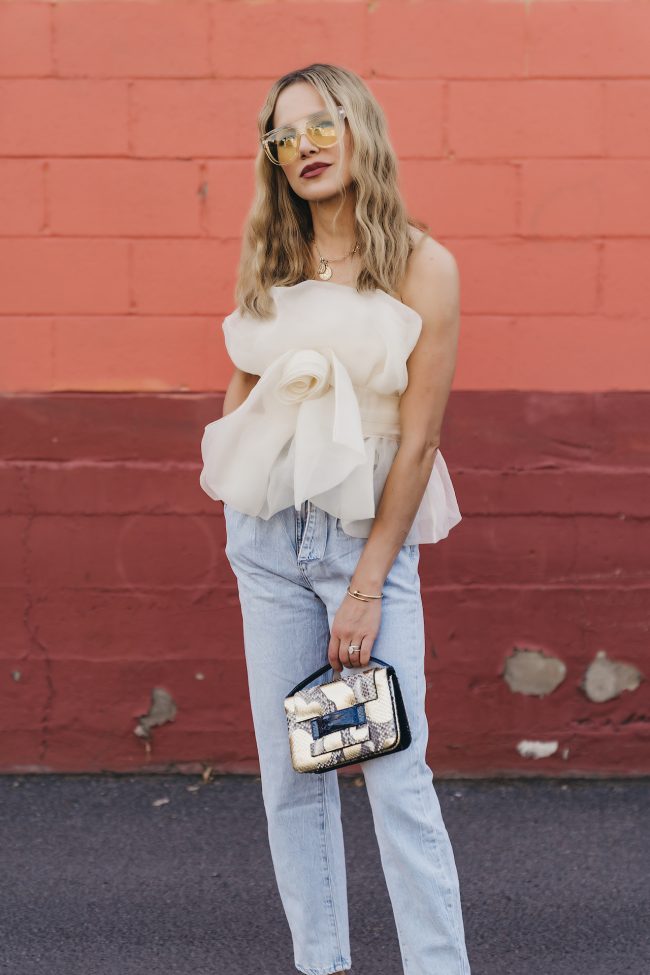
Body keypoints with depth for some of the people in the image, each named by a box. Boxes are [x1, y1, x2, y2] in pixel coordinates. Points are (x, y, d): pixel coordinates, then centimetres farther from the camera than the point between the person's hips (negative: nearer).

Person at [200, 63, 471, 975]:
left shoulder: (421, 265, -6)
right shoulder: (267, 265, 7)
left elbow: (419, 438, -9)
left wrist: (366, 586, -12)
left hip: (369, 534, -4)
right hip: (267, 539, 4)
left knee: (397, 775, -6)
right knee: (289, 772, 8)